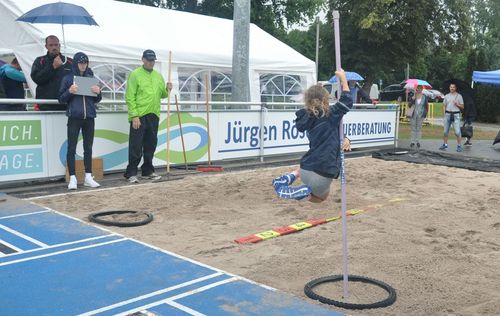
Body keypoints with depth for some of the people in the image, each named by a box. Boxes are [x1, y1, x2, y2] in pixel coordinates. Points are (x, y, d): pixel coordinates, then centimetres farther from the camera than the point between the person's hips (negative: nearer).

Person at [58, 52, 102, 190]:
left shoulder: (91, 78, 12)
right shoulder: (68, 78, 2)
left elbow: (96, 100, 16)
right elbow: (61, 99, 2)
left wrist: (98, 93, -5)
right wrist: (69, 92, -17)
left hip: (89, 117, 3)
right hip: (74, 117, -3)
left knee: (88, 148, 8)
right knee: (71, 148, -1)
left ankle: (88, 177, 15)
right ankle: (72, 178, 4)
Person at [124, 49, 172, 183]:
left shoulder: (158, 76, 13)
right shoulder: (135, 74, -5)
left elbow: (161, 95, 19)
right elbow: (130, 97, -10)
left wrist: (167, 90, -4)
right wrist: (134, 116, -17)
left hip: (153, 116, 6)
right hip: (139, 116, -6)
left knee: (150, 146, 12)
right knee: (136, 147, -4)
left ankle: (148, 171, 23)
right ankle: (131, 173, 2)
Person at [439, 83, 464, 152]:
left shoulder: (459, 96, 3)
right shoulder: (447, 96, 12)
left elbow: (462, 107, 4)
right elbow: (444, 105, 16)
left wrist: (457, 104, -14)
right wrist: (444, 112, 2)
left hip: (456, 114, -4)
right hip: (448, 114, 4)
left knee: (457, 131, -10)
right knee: (445, 131, 7)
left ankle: (459, 146, -5)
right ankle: (445, 144, 16)